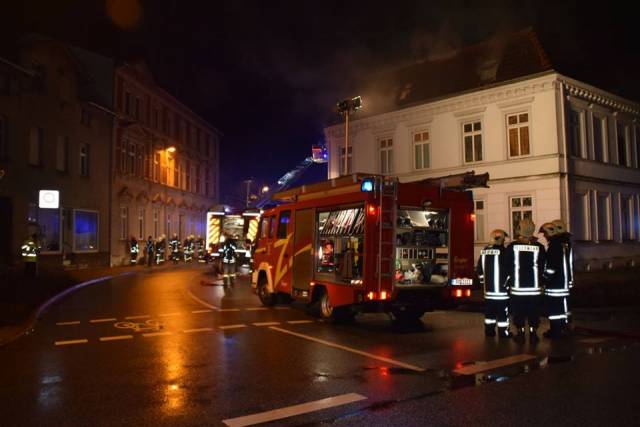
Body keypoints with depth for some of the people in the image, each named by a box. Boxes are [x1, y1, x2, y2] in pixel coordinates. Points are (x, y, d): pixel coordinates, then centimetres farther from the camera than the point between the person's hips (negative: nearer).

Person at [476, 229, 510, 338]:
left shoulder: (484, 251, 8)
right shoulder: (503, 251, -13)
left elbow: (479, 269, 13)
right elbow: (507, 269, -16)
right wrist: (507, 282, -4)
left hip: (488, 288, 7)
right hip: (501, 288, -6)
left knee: (490, 310, 14)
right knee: (502, 311, 2)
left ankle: (489, 331, 19)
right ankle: (503, 333, 6)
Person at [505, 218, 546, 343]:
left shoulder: (512, 246, -7)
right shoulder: (539, 247, -4)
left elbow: (507, 267, -1)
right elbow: (543, 267, 4)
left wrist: (508, 282, 11)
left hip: (517, 287, -1)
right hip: (534, 287, 1)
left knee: (518, 312, 8)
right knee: (534, 313, 10)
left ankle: (520, 333, 12)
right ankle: (533, 333, 13)